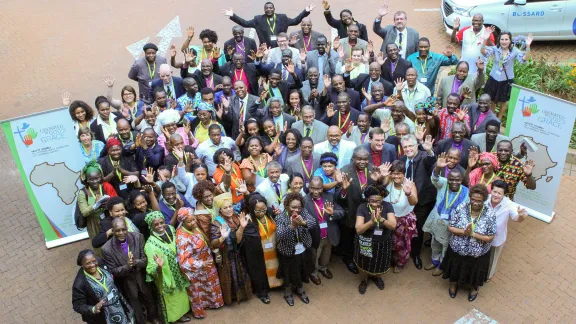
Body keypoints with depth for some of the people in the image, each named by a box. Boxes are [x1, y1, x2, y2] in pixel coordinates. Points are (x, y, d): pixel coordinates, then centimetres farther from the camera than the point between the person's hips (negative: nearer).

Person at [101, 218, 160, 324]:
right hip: (126, 283, -2)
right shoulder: (107, 249, -25)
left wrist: (135, 262, -37)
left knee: (149, 300, 28)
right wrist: (127, 266, -35)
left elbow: (145, 260, -15)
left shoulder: (138, 237, -21)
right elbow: (113, 272, -16)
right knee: (135, 308, 22)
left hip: (142, 278, 2)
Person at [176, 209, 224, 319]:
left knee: (209, 285, 28)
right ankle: (199, 310, 44)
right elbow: (184, 260, -33)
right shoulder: (182, 238, -34)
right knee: (199, 290, 19)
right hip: (196, 270, -7)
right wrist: (201, 264, -35)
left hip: (206, 263, 7)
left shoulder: (195, 227, -11)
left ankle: (211, 302, 54)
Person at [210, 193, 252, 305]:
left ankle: (239, 294, 43)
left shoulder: (236, 218, -6)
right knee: (228, 277, 10)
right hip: (225, 257, -5)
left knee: (240, 275, 20)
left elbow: (238, 240, -13)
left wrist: (242, 227, -29)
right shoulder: (216, 223, -19)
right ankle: (229, 297, 32)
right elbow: (213, 244, -25)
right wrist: (222, 238, -44)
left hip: (237, 255, 5)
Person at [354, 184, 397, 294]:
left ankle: (376, 277, 57)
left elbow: (393, 225, -22)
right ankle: (364, 280, 53)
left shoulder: (387, 206, -16)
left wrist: (381, 219, -40)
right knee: (365, 264, 21)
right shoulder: (362, 207, -21)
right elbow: (358, 229, -26)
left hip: (382, 243, 2)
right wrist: (371, 221, -42)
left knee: (381, 264, 22)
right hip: (366, 243, -1)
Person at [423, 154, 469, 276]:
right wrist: (438, 168, -59)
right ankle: (434, 261, 52)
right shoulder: (443, 184, -15)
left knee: (446, 247, 19)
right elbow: (435, 179, -38)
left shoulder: (466, 193, -19)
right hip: (436, 222, 3)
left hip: (451, 226, -2)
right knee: (434, 244, 25)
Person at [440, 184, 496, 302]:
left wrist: (473, 234, -29)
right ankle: (453, 284, 57)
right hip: (457, 250, 1)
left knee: (475, 272, 25)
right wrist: (464, 232, -30)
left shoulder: (490, 214, -22)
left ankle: (474, 288, 56)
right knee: (456, 269, 26)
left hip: (478, 254, -1)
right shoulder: (461, 208, -19)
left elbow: (490, 238, -17)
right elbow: (450, 227, -13)